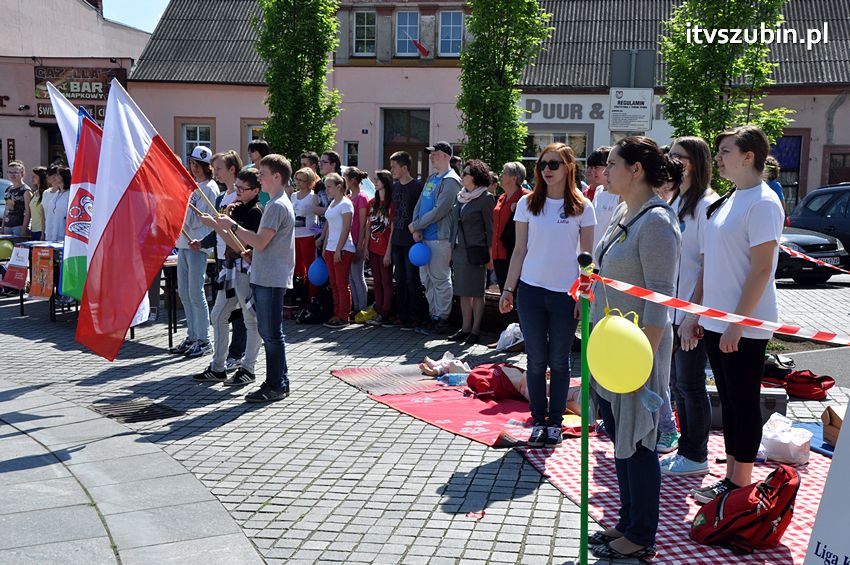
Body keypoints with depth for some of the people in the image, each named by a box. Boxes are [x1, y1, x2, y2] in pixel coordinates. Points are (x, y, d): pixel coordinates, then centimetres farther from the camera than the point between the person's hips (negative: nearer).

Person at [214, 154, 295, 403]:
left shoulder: (278, 205, -15)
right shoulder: (277, 203, 18)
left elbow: (260, 242, -20)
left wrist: (232, 226, -12)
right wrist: (253, 253, 12)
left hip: (271, 279, -10)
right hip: (266, 277, 10)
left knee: (271, 333, -5)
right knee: (268, 331, 14)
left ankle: (276, 386, 2)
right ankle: (278, 382, 21)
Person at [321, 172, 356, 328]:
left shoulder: (345, 204, -10)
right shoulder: (332, 204, 16)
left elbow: (346, 229, -15)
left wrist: (338, 250, -18)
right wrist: (325, 248, 14)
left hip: (343, 249, -9)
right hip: (331, 249, 9)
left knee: (342, 284, -4)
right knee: (334, 284, 10)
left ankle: (344, 317, 1)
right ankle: (337, 314, 17)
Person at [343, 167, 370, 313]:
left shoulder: (362, 198, -11)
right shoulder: (348, 197, 12)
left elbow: (363, 225, -13)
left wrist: (360, 247, -15)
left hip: (357, 243, -8)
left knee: (358, 277, -2)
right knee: (351, 277, 11)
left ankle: (362, 309, 7)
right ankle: (356, 308, 19)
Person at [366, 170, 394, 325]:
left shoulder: (391, 203, -10)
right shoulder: (372, 202, 10)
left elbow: (392, 229, -12)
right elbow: (369, 226, 13)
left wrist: (388, 252, -14)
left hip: (385, 249, -7)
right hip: (373, 248, 7)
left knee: (386, 282, 1)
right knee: (377, 282, 12)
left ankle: (385, 314, 7)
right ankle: (378, 311, 19)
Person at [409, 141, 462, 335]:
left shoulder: (450, 181, -11)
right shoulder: (431, 178, 17)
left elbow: (439, 211, -19)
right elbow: (419, 205, 14)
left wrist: (416, 225, -12)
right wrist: (416, 230, -1)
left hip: (440, 238, -9)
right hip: (424, 237, 9)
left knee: (440, 279, -2)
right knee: (426, 279, 13)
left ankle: (442, 320, 5)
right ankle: (434, 316, 23)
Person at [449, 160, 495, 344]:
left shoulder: (485, 198, -8)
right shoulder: (461, 196, 13)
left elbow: (490, 227, -7)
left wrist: (489, 253, -10)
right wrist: (452, 248, 15)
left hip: (475, 251, -7)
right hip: (459, 250, 7)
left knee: (476, 292, 1)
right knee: (463, 292, 10)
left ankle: (476, 329, 8)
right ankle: (465, 328, 18)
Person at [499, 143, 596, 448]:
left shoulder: (582, 207, -1)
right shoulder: (528, 203, 3)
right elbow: (520, 250, 5)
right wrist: (508, 289, 1)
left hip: (566, 293, -1)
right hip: (531, 290, 1)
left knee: (559, 361, 7)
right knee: (536, 360, 6)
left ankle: (555, 423, 19)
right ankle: (538, 421, 18)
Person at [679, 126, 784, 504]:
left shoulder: (762, 202, -14)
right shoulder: (727, 200, 13)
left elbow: (761, 269, -18)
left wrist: (737, 323, -20)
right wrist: (694, 313, 12)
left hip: (744, 326, -8)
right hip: (715, 321, 8)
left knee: (744, 402, 3)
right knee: (729, 401, 14)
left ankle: (740, 484, 14)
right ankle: (731, 477, 25)